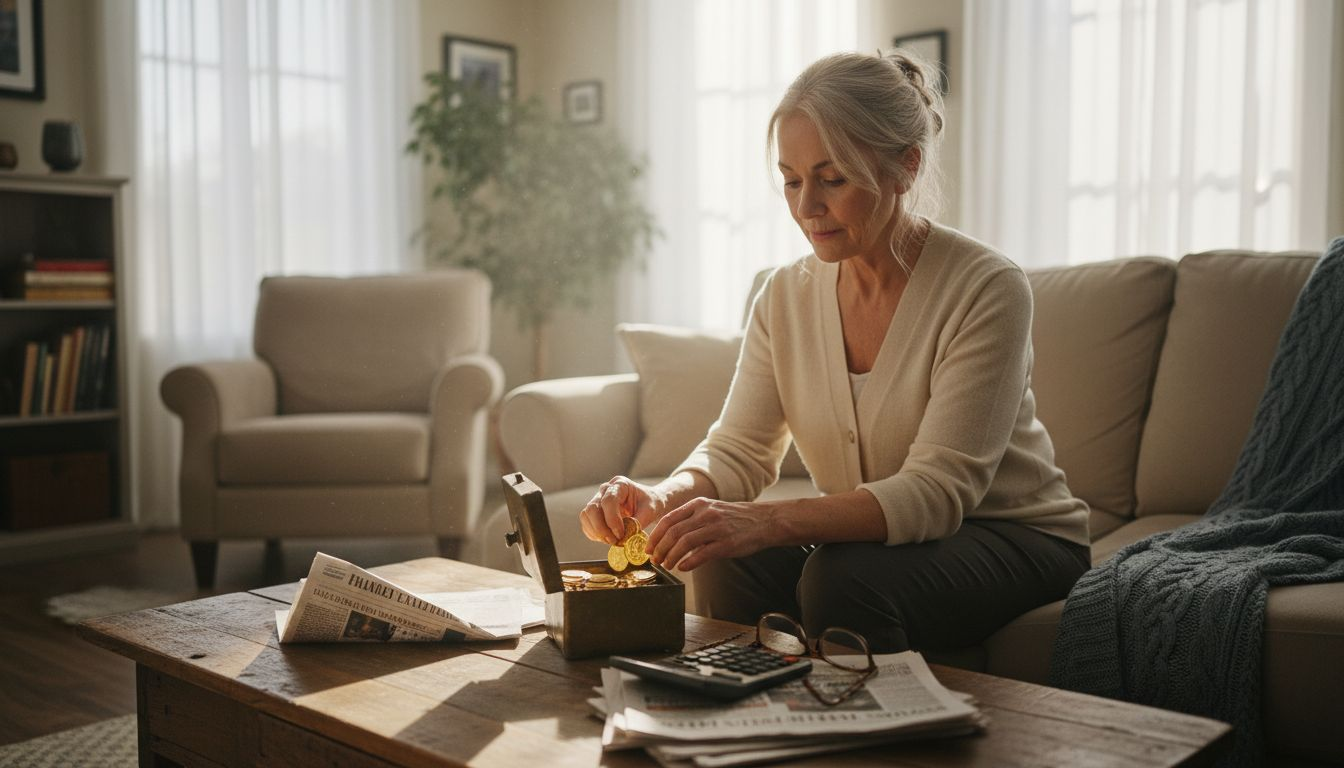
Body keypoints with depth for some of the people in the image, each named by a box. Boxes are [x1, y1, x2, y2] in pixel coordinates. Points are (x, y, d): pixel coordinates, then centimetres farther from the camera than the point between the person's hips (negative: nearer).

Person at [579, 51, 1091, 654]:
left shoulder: (986, 289, -20)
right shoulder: (786, 297, -1)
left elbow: (937, 490, -28)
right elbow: (737, 451, -4)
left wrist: (767, 522, -42)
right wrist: (666, 497, -28)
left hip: (1015, 538, -4)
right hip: (865, 539, 4)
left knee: (848, 576, -32)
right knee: (729, 564, -24)